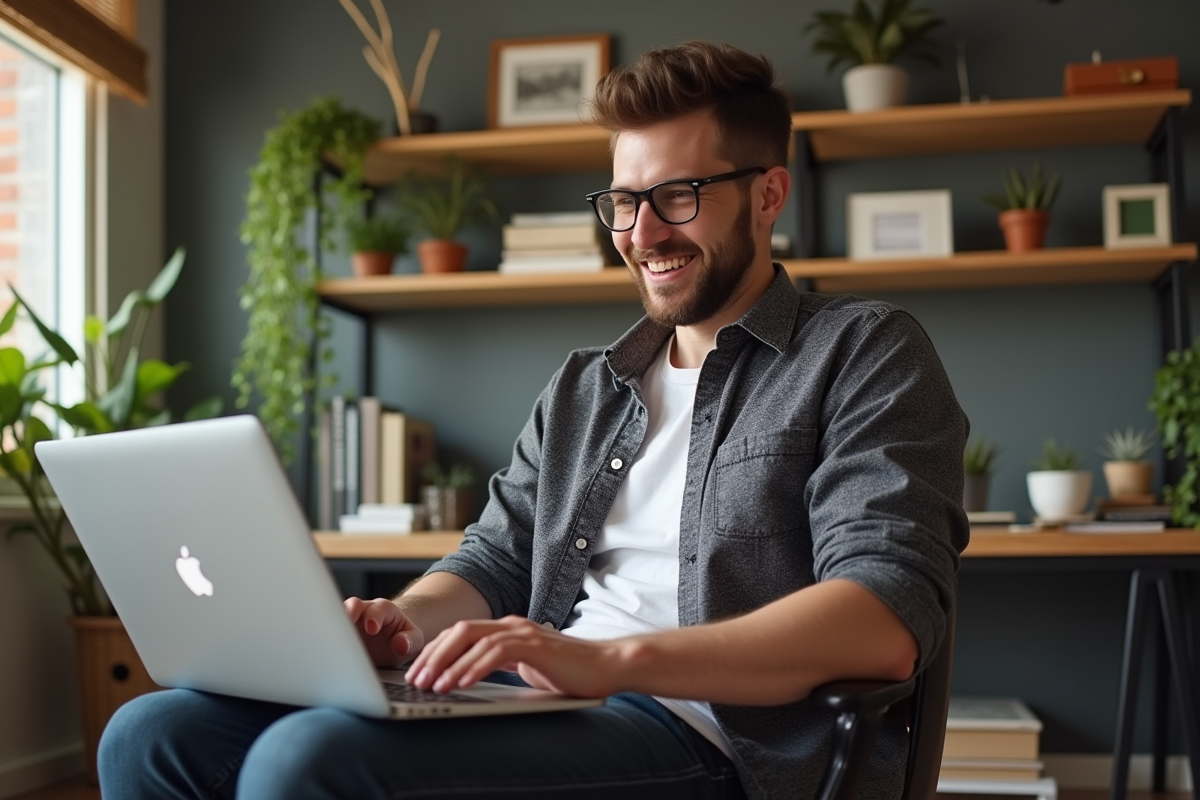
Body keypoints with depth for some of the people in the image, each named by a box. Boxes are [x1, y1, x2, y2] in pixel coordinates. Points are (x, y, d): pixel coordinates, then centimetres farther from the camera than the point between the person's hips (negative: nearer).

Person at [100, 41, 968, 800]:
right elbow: (495, 559, 21)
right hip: (538, 712, 7)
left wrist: (611, 659, -25)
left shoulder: (864, 355, 1)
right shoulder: (582, 390, 24)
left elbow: (888, 620, -13)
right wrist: (409, 620, -5)